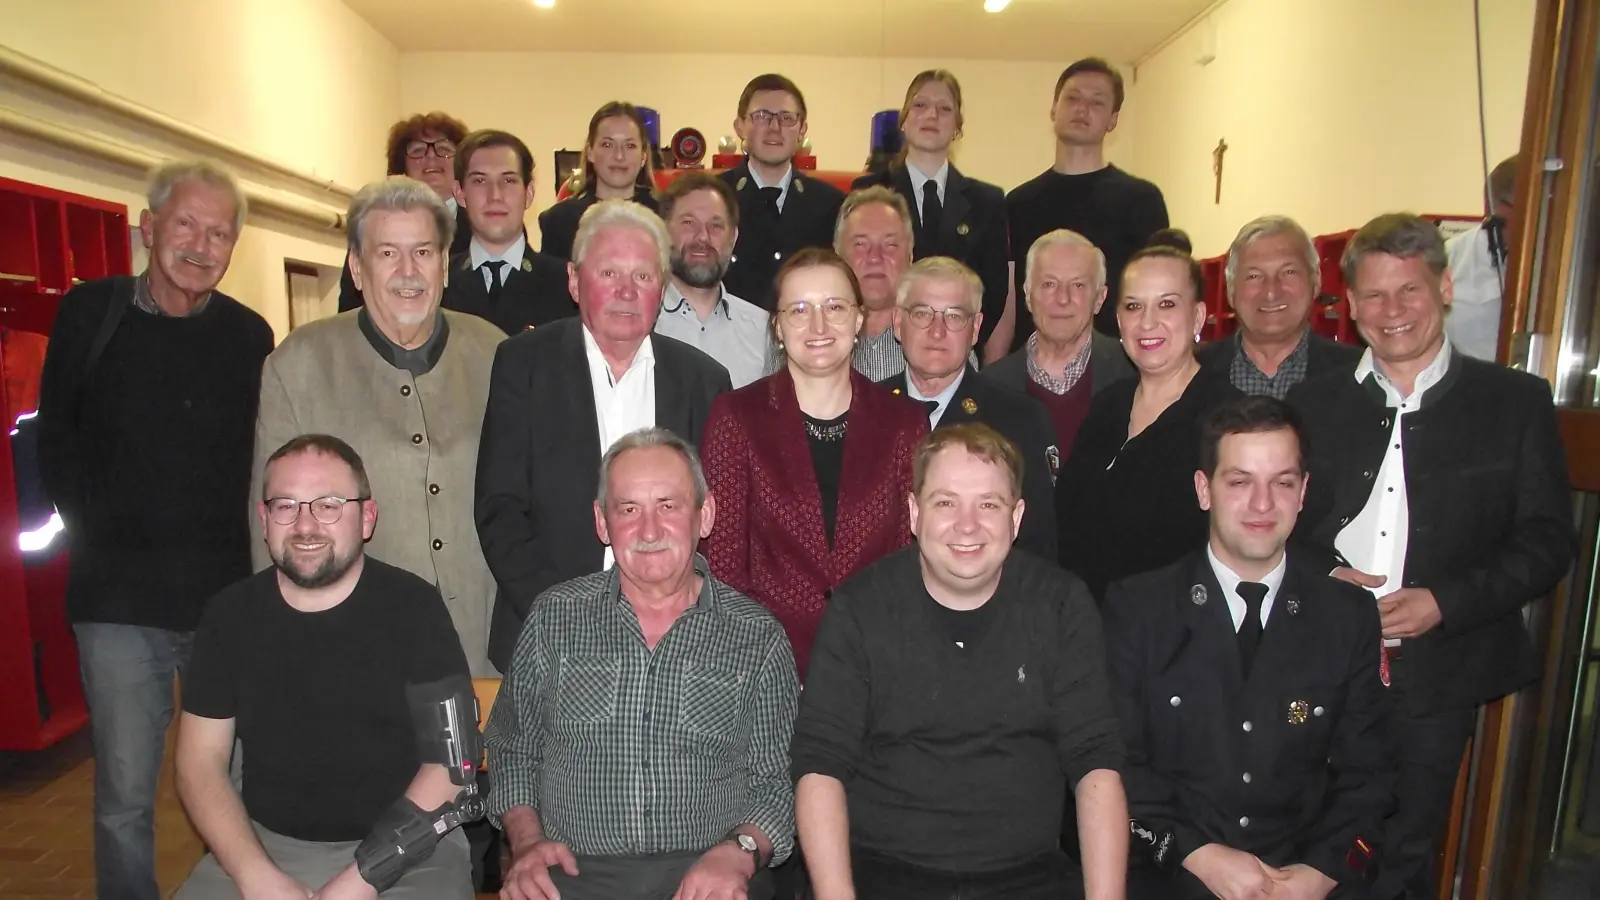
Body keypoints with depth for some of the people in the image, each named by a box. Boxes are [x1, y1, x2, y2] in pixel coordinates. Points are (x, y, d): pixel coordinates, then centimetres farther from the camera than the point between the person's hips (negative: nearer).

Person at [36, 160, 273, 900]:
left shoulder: (249, 334, 3)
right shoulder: (89, 312, 2)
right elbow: (57, 443, 9)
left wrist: (244, 550, -1)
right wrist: (98, 530, 4)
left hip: (228, 593, 1)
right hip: (119, 596, 0)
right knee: (125, 796, 6)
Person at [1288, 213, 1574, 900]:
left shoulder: (1515, 401, 3)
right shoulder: (1314, 402, 8)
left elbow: (1548, 540, 0)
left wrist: (1443, 602, -13)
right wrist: (1323, 579, -10)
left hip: (1436, 678, -1)